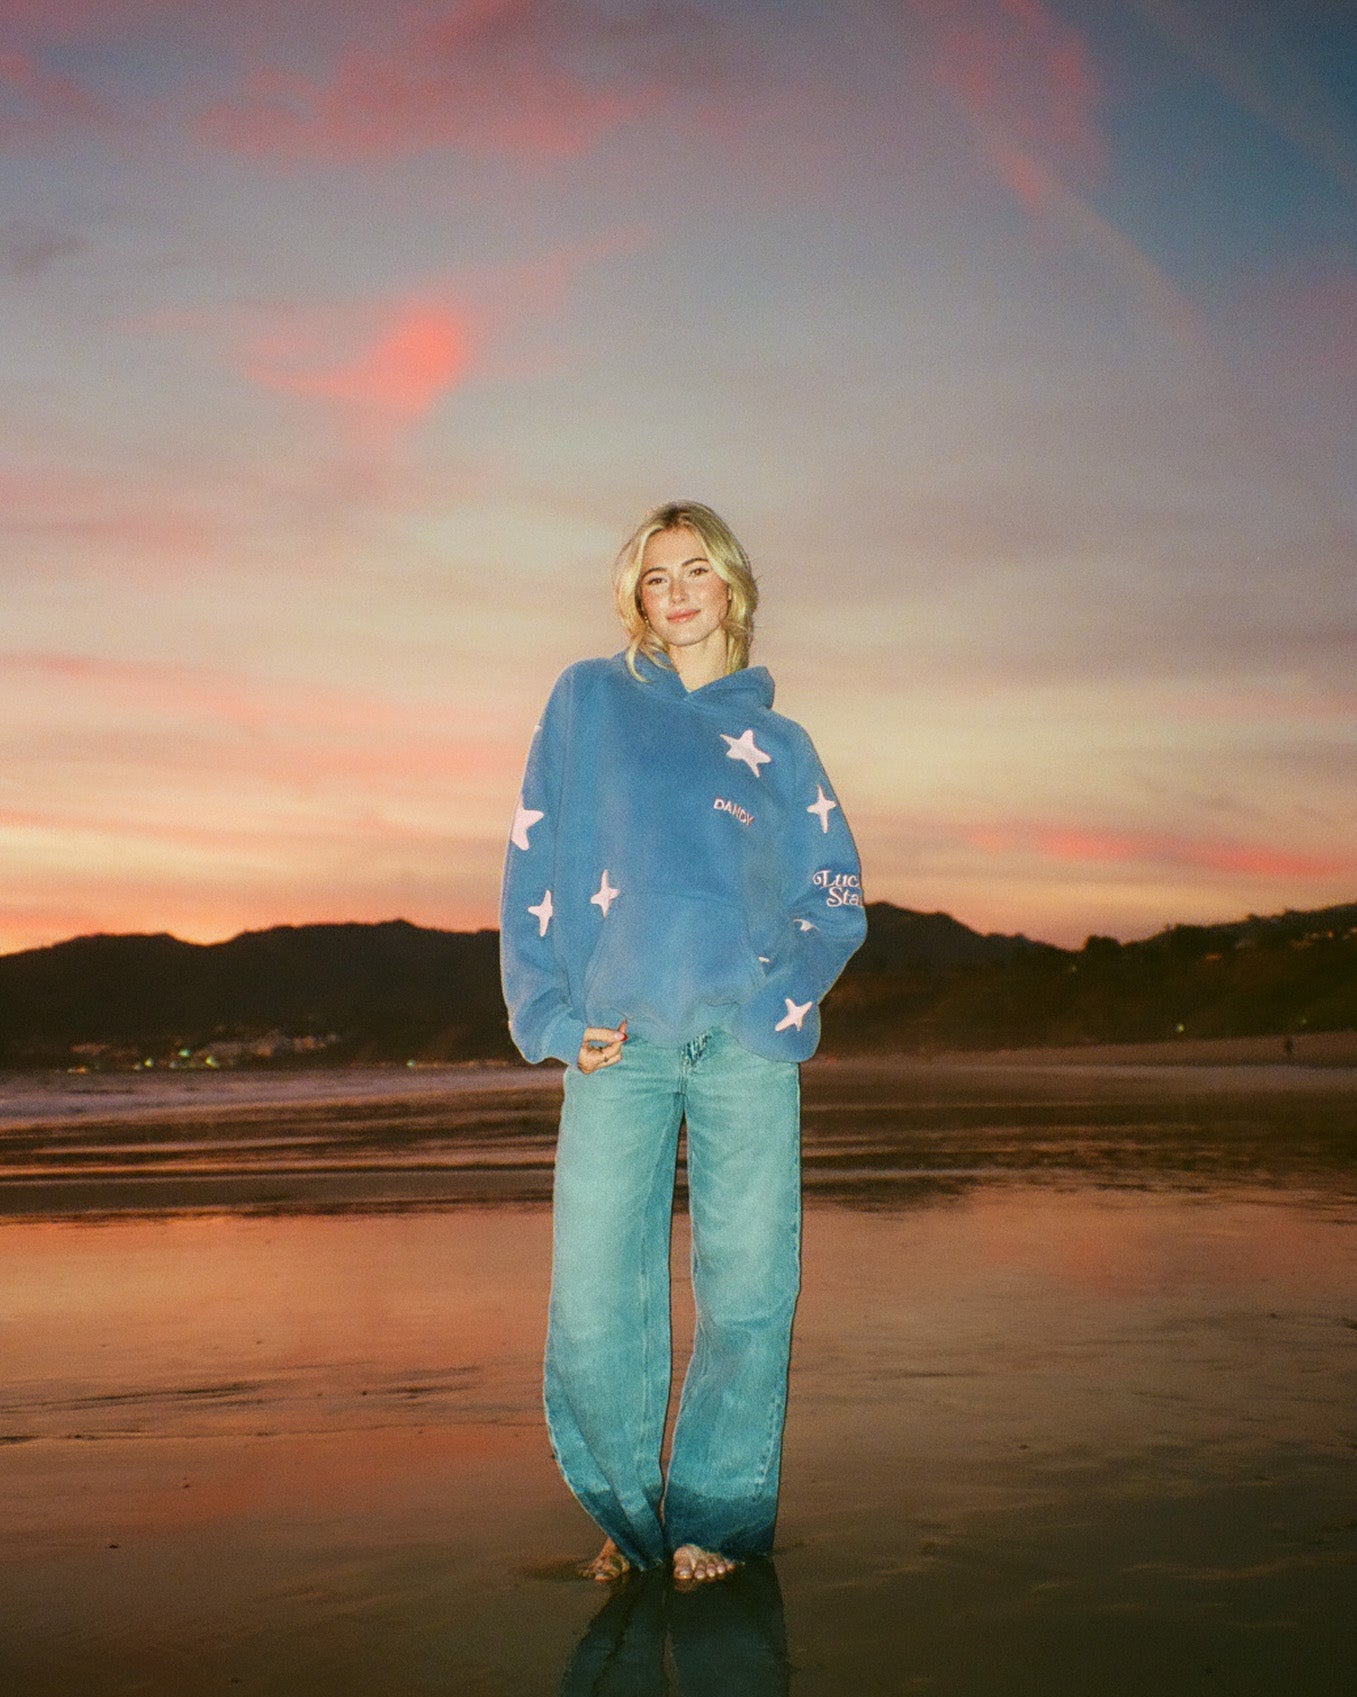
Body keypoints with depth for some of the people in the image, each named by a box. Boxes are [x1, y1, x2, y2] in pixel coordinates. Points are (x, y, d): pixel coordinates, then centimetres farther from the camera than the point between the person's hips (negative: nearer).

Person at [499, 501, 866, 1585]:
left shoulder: (778, 743, 18)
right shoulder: (589, 700, 15)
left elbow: (838, 898, 11)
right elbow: (533, 868, 8)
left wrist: (780, 998, -7)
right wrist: (554, 1017, -3)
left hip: (748, 1038, 1)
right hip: (617, 1041, -1)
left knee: (746, 1288, -1)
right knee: (595, 1299, -4)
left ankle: (718, 1515, 13)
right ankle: (626, 1516, 14)